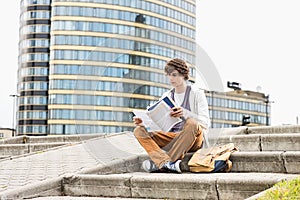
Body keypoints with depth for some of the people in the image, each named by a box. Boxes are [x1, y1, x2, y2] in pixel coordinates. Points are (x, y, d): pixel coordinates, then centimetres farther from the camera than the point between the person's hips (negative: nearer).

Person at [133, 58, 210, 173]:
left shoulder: (197, 93, 2)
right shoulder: (166, 96, 17)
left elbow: (205, 123, -10)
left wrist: (185, 114, -28)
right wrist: (144, 122, -9)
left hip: (193, 139, -4)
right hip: (171, 137, 5)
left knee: (191, 123, -39)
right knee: (139, 131, -18)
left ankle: (158, 162, -36)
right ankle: (168, 163, -43)